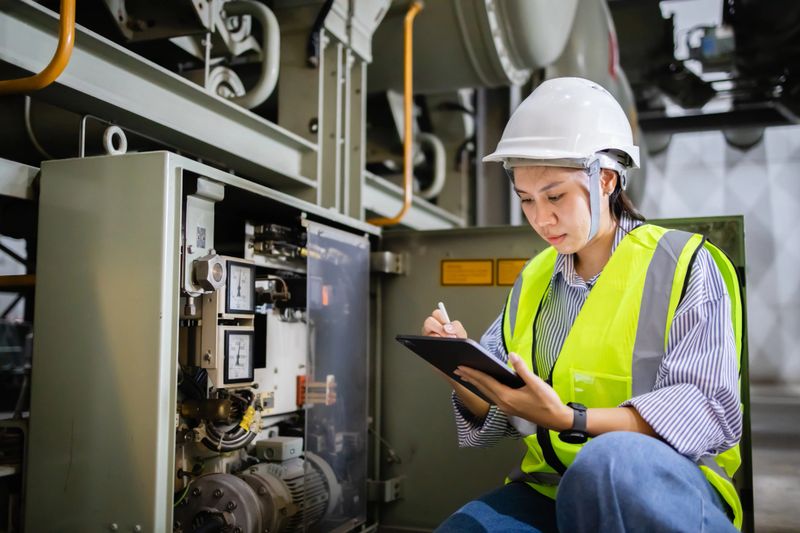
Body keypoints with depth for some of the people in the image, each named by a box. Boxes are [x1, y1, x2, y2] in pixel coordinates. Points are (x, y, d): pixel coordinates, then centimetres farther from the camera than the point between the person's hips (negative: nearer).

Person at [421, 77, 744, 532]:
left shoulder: (683, 263, -3)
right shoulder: (535, 279, 13)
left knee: (605, 461, -37)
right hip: (551, 488, 3)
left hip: (669, 487, -3)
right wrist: (466, 376, -11)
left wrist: (570, 421, -25)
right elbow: (495, 416, 12)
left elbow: (706, 409, -14)